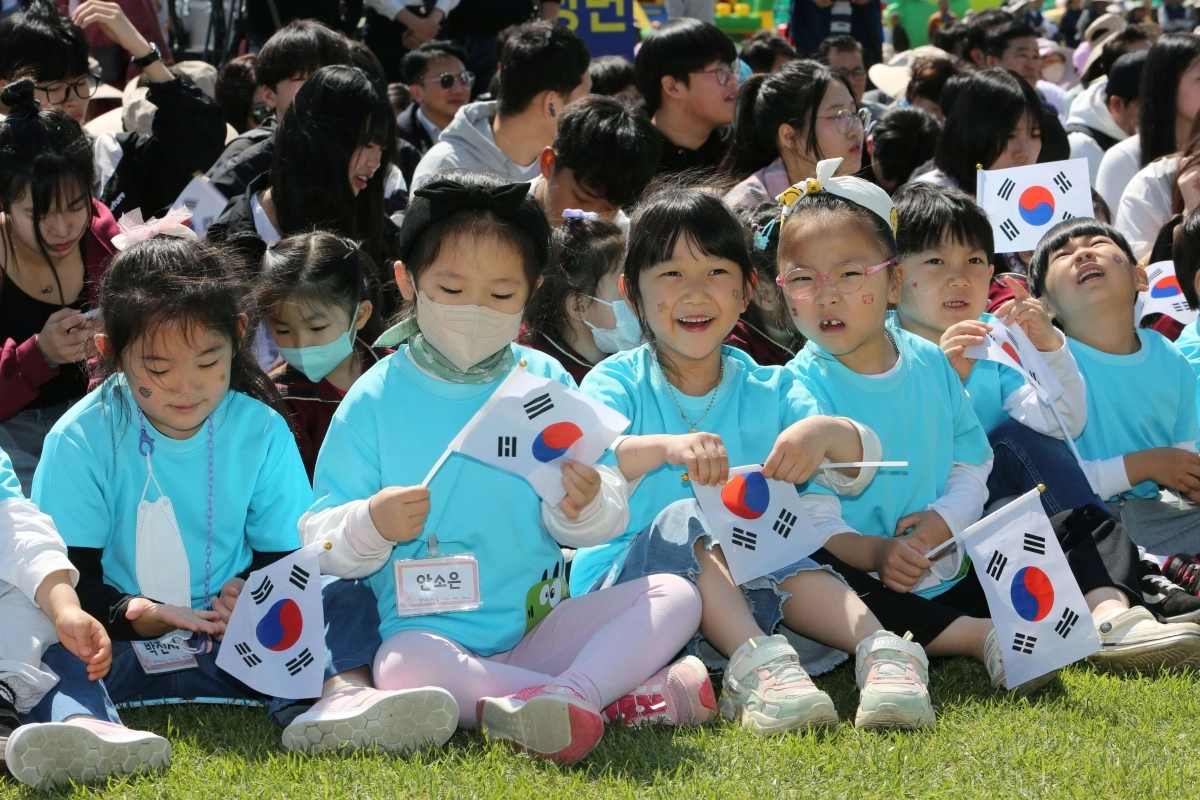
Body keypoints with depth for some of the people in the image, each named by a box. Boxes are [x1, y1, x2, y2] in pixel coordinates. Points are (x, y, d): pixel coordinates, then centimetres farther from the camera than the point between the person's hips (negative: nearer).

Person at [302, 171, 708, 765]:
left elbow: (604, 523, 3)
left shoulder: (545, 383, 6)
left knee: (675, 596, -13)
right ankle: (627, 696, -35)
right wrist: (371, 524, -25)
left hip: (541, 627, 4)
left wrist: (583, 507, -20)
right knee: (402, 666, -37)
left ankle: (572, 694, -38)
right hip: (432, 635, -3)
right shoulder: (375, 400, -1)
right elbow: (320, 543, -3)